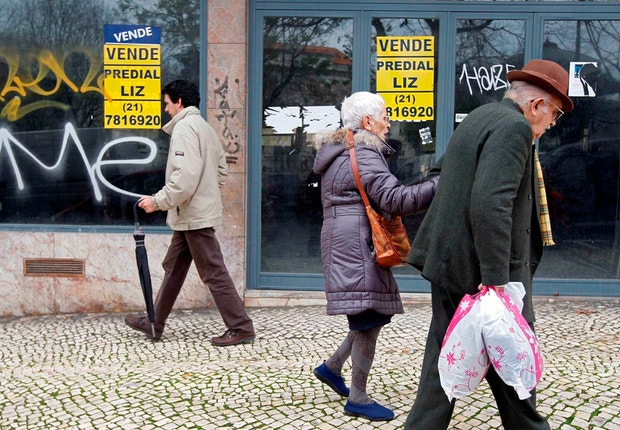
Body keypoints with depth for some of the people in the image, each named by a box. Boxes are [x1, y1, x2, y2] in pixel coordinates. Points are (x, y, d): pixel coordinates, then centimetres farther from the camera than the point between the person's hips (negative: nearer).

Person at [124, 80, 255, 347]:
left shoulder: (184, 127, -14)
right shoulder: (205, 127, 17)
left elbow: (185, 175, -25)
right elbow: (222, 171, 18)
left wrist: (159, 201, -19)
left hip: (193, 215, -11)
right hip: (196, 213, 11)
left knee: (213, 273, -5)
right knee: (173, 268, 16)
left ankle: (240, 328, 1)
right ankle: (154, 324, 25)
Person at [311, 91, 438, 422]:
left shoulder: (340, 154, 19)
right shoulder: (363, 156, -14)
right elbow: (395, 199, -24)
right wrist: (441, 184, -24)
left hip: (346, 245, 11)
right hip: (357, 248, -11)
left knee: (374, 314, 14)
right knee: (369, 319, -5)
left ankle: (332, 367, 24)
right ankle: (357, 399, 3)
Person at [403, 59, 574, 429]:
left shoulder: (479, 118, 15)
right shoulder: (514, 127, -16)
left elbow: (443, 168, 31)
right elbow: (491, 205, -28)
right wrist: (496, 279, -28)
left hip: (451, 263, 10)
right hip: (479, 269, -9)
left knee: (445, 359, 14)